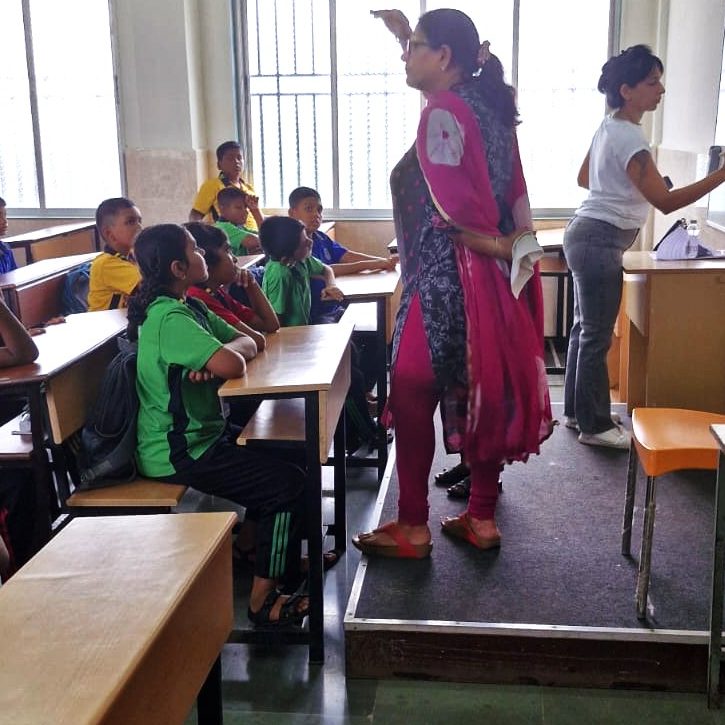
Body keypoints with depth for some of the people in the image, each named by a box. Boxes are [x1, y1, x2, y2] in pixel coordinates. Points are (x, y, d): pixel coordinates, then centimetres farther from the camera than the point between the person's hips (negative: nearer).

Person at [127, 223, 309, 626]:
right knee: (288, 484, -9)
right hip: (178, 454, -10)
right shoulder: (171, 318, -23)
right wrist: (223, 355, -8)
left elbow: (248, 341, 6)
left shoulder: (190, 307, 8)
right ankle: (264, 602, 0)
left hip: (202, 434, 10)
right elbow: (234, 365, -32)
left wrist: (214, 357, -15)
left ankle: (284, 558, 30)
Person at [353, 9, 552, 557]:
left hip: (447, 281, -9)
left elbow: (456, 209, -25)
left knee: (412, 395, 3)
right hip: (493, 279, 9)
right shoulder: (487, 104, 10)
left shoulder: (442, 113, -16)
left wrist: (496, 245, -6)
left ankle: (413, 528, 12)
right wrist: (404, 34, 32)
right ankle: (482, 518, 24)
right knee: (485, 391, 13)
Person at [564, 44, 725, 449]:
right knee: (597, 336, -2)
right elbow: (666, 202, -24)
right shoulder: (629, 137, -20)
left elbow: (584, 178, 24)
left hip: (588, 236, 10)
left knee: (586, 328, 16)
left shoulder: (608, 127, 10)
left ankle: (577, 411, 27)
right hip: (600, 242, -10)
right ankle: (595, 426, 9)